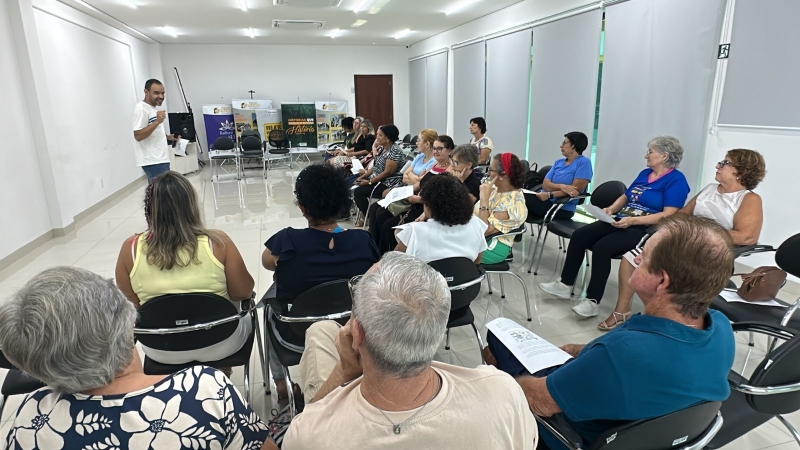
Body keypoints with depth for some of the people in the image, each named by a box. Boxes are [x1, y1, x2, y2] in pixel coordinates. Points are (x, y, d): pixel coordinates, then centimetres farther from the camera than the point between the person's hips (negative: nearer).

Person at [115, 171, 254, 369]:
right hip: (220, 345, -2)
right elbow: (244, 293, -10)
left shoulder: (131, 248, -16)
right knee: (244, 314, 32)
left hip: (161, 351, 2)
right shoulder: (217, 242, -21)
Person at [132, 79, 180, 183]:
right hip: (153, 161, -10)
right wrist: (157, 121, -27)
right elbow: (138, 136, -20)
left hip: (160, 159, 10)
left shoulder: (153, 108, 17)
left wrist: (168, 137, 12)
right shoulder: (141, 109, -13)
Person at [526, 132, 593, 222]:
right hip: (546, 201, 6)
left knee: (522, 198, -25)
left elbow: (576, 190, -13)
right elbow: (545, 185, 3)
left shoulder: (584, 162, -3)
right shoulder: (558, 163, 16)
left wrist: (549, 195, -19)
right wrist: (561, 187, -17)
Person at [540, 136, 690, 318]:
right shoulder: (645, 173, 17)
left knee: (602, 247, -31)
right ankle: (565, 285, -6)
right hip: (621, 222, 8)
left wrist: (633, 221, -25)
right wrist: (612, 208, 0)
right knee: (580, 235, -11)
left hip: (645, 230, -8)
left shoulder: (676, 180, -7)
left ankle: (592, 302, -21)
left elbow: (669, 215, -17)